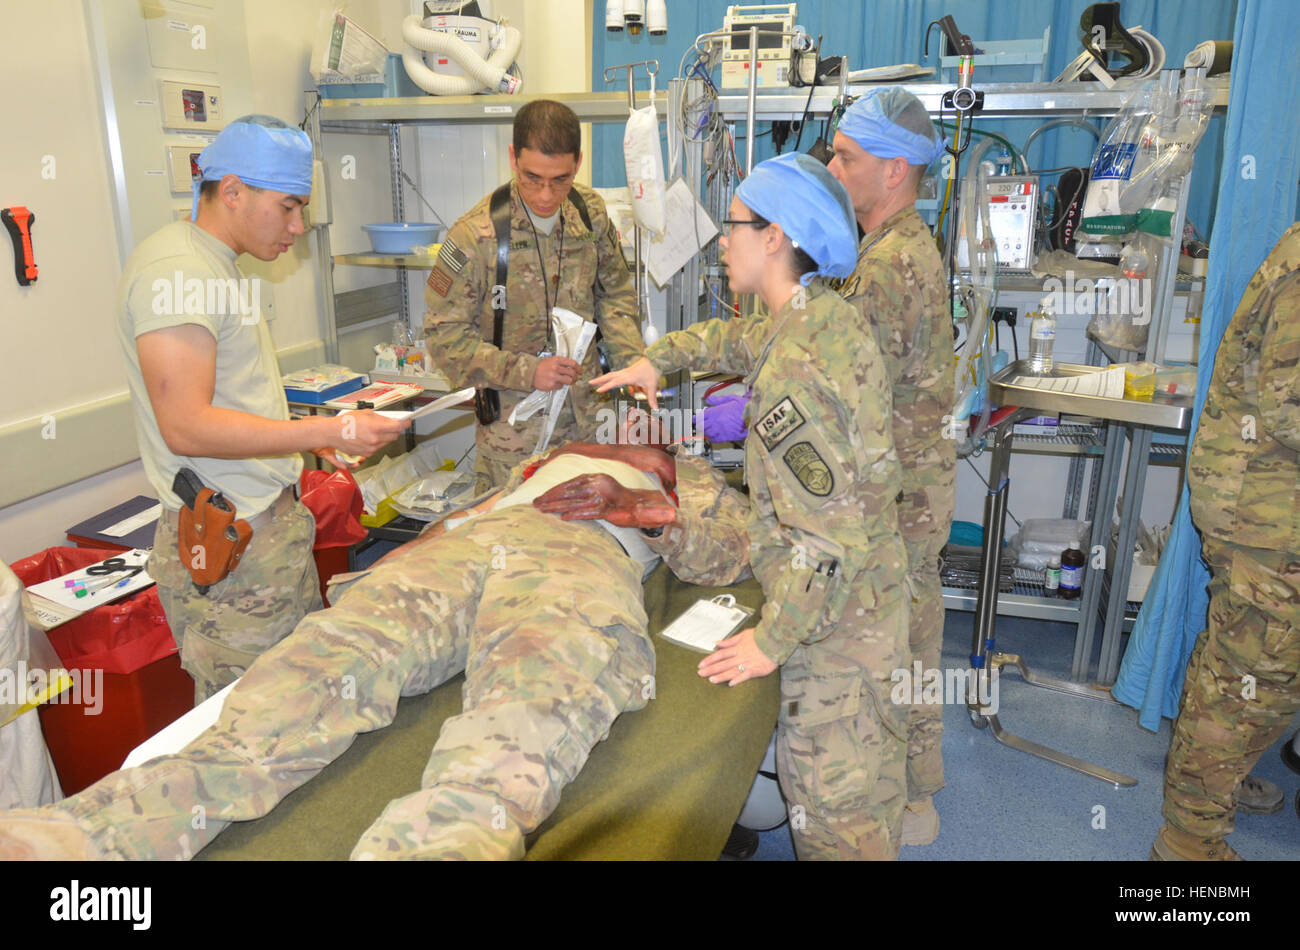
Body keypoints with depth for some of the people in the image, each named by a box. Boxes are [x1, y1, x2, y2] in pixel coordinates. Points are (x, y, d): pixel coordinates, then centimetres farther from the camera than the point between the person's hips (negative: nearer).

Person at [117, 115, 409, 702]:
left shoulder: (217, 264, 17)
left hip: (269, 521, 10)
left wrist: (304, 435, 16)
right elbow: (186, 426, -23)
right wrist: (327, 431, -21)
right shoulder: (174, 269, -15)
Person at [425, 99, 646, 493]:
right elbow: (445, 337, -11)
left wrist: (634, 361, -3)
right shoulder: (475, 236, -16)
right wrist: (526, 372, -19)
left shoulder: (590, 212, 0)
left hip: (587, 418, 4)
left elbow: (614, 294, 13)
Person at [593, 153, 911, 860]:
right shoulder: (828, 318, 1)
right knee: (869, 776, 28)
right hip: (874, 595, 9)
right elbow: (737, 340, 25)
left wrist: (773, 639, -20)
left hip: (834, 622, -9)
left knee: (829, 801, 9)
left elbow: (827, 537, -30)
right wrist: (657, 359, 25)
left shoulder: (792, 370, -29)